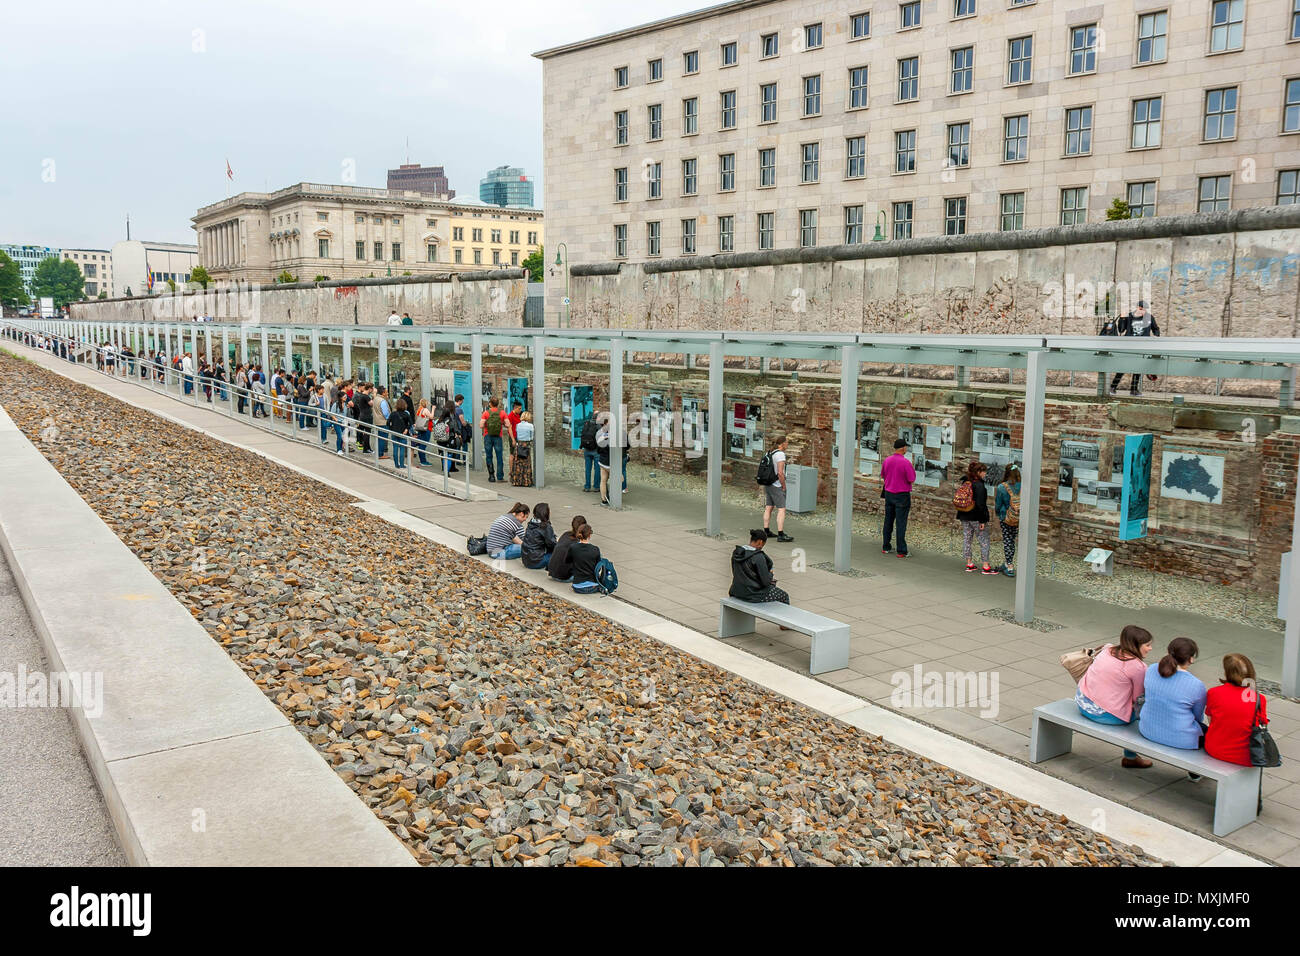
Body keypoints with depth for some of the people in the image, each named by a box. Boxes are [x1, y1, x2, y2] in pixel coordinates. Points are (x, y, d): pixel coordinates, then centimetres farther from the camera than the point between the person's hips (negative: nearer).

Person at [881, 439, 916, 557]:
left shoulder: (887, 460, 1)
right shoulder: (906, 462, -17)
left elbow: (883, 476, 14)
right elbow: (912, 480, -13)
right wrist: (912, 468, 1)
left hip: (889, 493, 6)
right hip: (902, 495, -6)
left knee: (888, 521, 13)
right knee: (901, 523, -3)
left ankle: (886, 547, 19)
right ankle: (901, 551, -1)